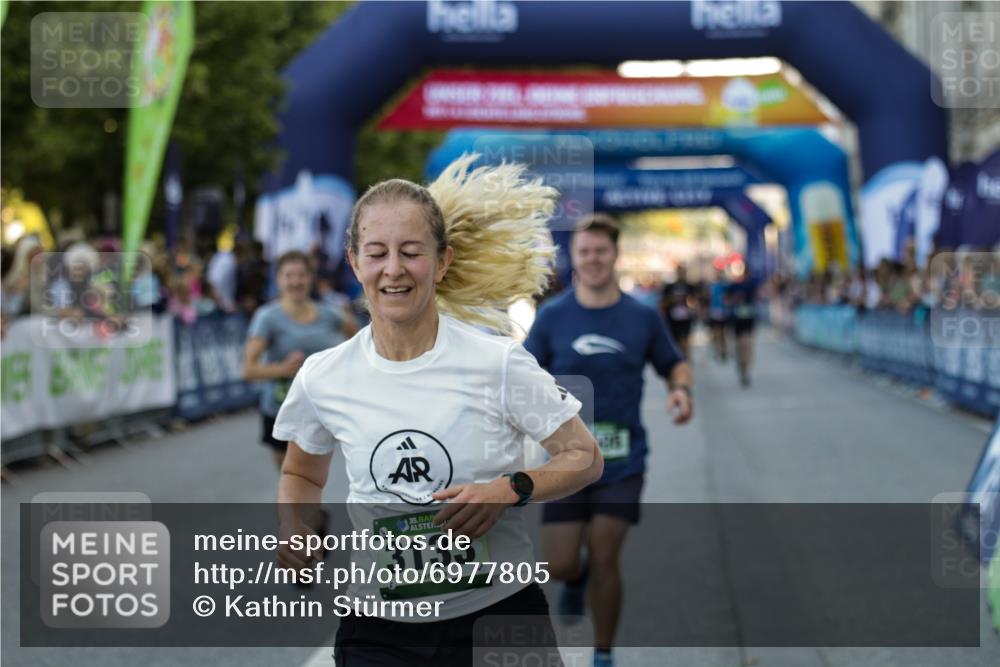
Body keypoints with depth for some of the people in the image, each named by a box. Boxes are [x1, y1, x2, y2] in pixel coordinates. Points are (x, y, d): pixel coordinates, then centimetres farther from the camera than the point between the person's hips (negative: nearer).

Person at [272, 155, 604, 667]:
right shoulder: (322, 378, -2)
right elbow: (300, 475, 15)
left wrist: (509, 489, -19)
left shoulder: (498, 362, -10)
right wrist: (292, 530, -5)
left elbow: (584, 458, -2)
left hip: (500, 611, -2)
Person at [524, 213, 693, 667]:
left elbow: (674, 363, 14)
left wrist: (681, 389, -8)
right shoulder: (552, 317, -1)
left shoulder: (643, 317, 1)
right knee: (560, 565, -3)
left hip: (622, 461, 0)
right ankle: (576, 580, 36)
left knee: (603, 559, -5)